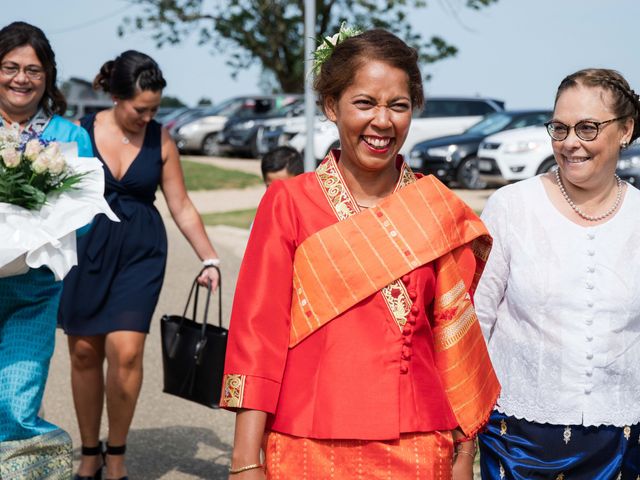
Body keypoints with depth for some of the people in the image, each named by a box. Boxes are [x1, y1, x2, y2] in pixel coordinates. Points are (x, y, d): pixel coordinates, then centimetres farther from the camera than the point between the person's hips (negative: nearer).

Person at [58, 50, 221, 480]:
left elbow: (182, 207, 5)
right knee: (84, 353, 6)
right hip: (85, 251, 1)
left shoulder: (160, 140, 1)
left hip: (141, 254, 0)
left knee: (126, 351, -13)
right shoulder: (80, 132, -2)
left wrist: (210, 259, 1)